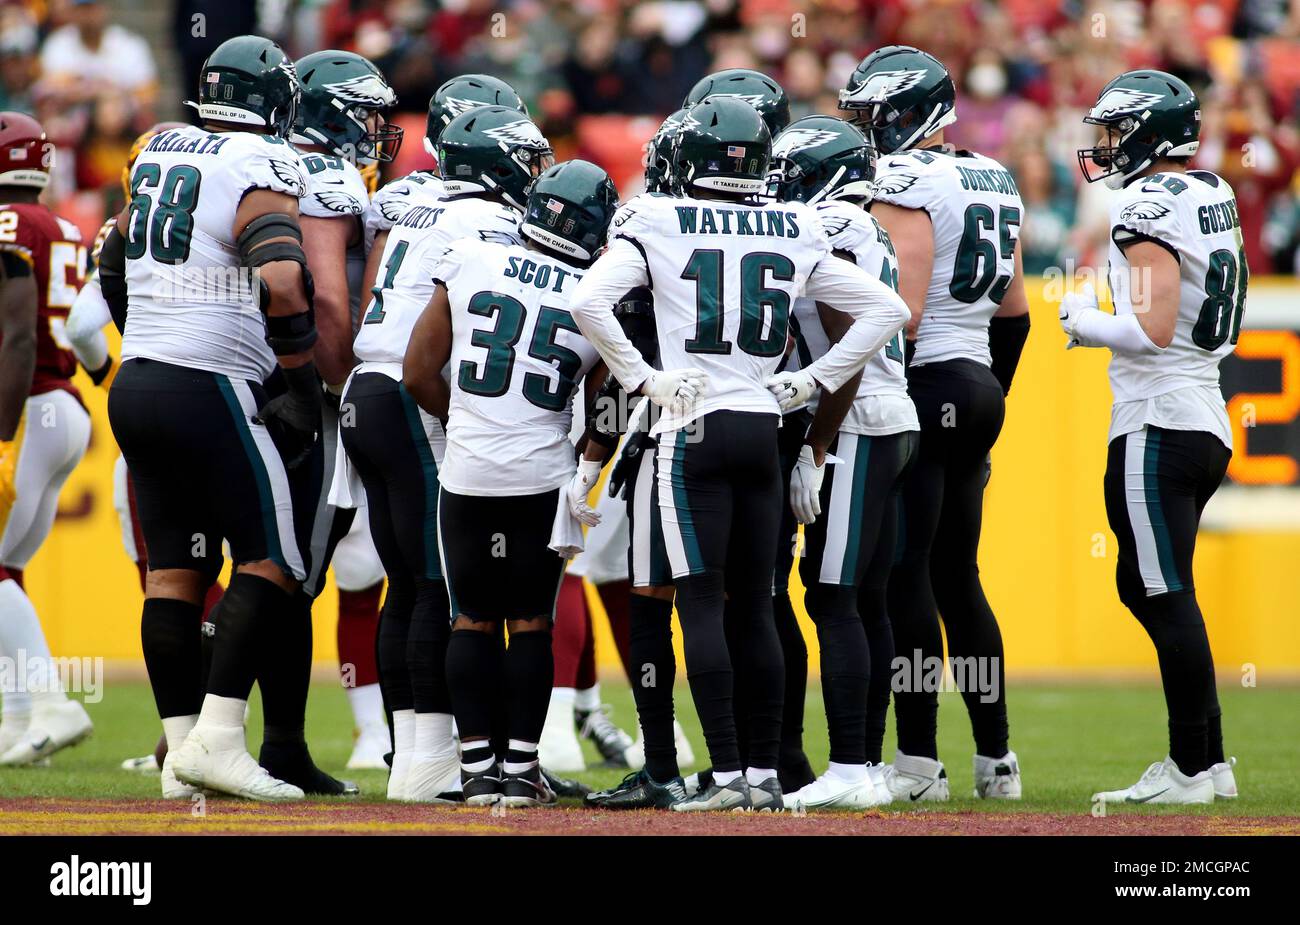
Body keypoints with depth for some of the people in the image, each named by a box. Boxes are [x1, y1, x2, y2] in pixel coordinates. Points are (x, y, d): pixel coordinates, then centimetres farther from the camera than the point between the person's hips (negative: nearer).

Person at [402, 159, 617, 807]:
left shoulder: (470, 261, -2)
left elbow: (419, 374, 2)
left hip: (467, 473, 0)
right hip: (542, 479, 0)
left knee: (472, 619, 11)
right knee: (531, 620, 9)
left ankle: (477, 766, 8)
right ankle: (521, 767, 7)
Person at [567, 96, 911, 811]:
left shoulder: (657, 225, -4)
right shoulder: (794, 235, 7)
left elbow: (588, 302, -17)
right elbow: (885, 309, 10)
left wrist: (643, 378, -7)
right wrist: (810, 382, 10)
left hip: (694, 429, -4)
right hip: (762, 429, 4)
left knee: (700, 603, -2)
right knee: (754, 605, 11)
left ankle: (726, 774, -8)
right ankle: (765, 773, 12)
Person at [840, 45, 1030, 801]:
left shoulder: (904, 184, -13)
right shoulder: (992, 181, 14)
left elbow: (902, 314, -19)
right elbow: (1014, 312, 19)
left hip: (923, 386, -9)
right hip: (979, 386, 9)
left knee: (905, 576, -5)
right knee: (958, 577, 13)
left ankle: (918, 760, -5)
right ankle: (995, 758, 15)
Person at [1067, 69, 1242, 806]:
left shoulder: (1150, 206, -14)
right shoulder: (1213, 195, 13)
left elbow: (1152, 331, -22)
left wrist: (1085, 320, -5)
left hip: (1157, 425, -10)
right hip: (1208, 420, 10)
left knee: (1167, 596, -6)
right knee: (1146, 587, 17)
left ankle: (1192, 772, -4)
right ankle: (1211, 760, 17)